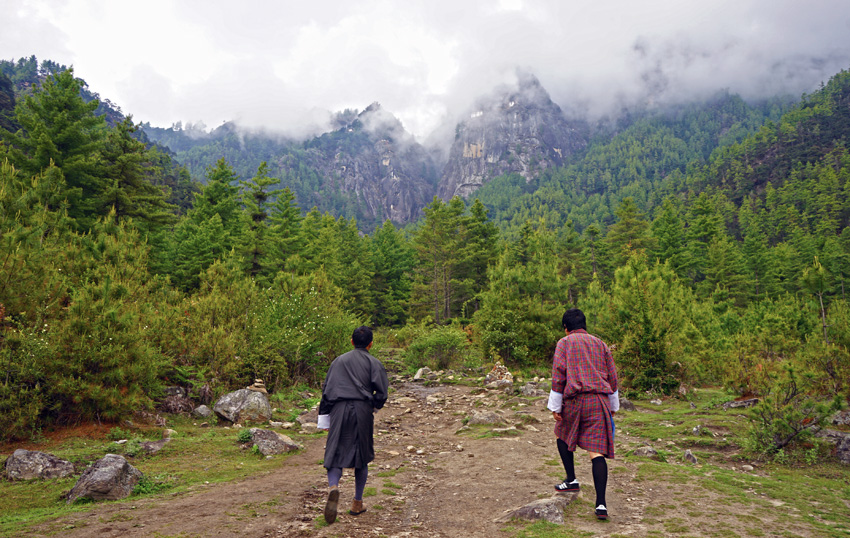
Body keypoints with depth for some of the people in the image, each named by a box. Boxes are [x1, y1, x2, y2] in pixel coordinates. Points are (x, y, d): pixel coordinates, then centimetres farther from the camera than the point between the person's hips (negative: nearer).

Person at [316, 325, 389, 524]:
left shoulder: (339, 361, 12)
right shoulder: (374, 363, 4)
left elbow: (326, 389, 9)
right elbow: (381, 393, -5)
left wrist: (324, 418, 12)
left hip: (339, 411, 1)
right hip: (362, 412, -1)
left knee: (335, 453, 1)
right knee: (362, 456, 11)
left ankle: (333, 487, -28)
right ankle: (357, 503, 17)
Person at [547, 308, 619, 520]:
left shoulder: (564, 343, 6)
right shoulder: (600, 344, 18)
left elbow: (558, 375, -4)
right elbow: (612, 377, 18)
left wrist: (555, 407, -1)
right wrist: (612, 407, 27)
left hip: (575, 399, -3)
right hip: (600, 401, 3)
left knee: (562, 435, 25)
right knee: (597, 452, -1)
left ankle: (571, 480, 21)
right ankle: (601, 504, -8)